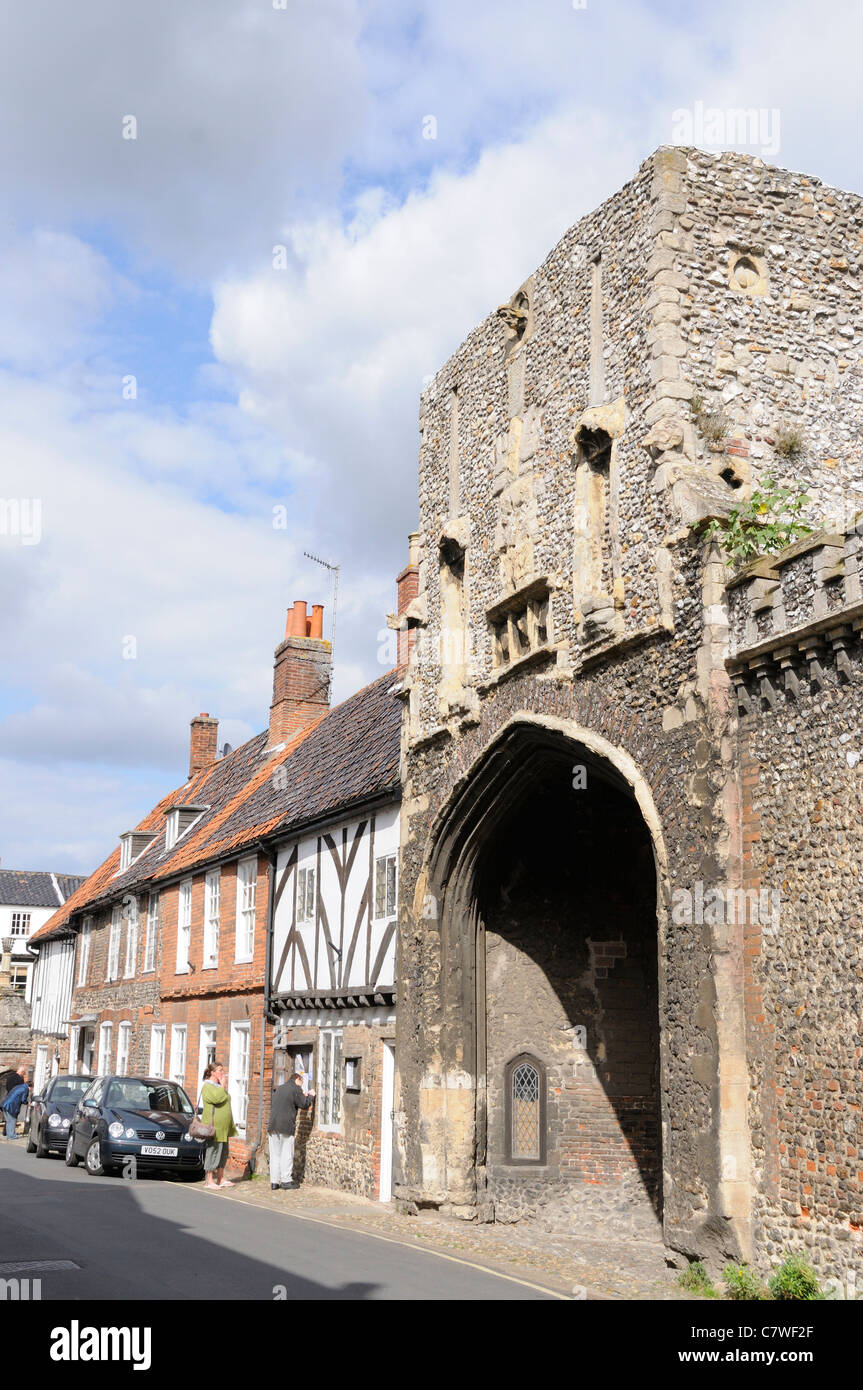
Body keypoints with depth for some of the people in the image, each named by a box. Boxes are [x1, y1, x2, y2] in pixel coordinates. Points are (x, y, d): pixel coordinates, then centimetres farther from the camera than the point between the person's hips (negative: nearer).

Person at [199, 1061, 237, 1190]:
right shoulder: (207, 1086, -10)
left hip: (223, 1128, 9)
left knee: (223, 1153, 12)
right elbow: (218, 1098, -27)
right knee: (212, 1151, -8)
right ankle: (209, 1181, -5)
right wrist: (223, 1085, -15)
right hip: (213, 1126, -9)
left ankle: (221, 1179, 18)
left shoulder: (219, 1086, 19)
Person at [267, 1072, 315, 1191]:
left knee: (275, 1154, 7)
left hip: (273, 1125, 6)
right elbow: (304, 1105, -2)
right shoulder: (295, 1089, -2)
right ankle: (286, 1180, 1)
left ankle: (274, 1181, 8)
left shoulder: (278, 1089, 20)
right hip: (286, 1126, -6)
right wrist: (311, 1096, 18)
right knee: (287, 1154, 1)